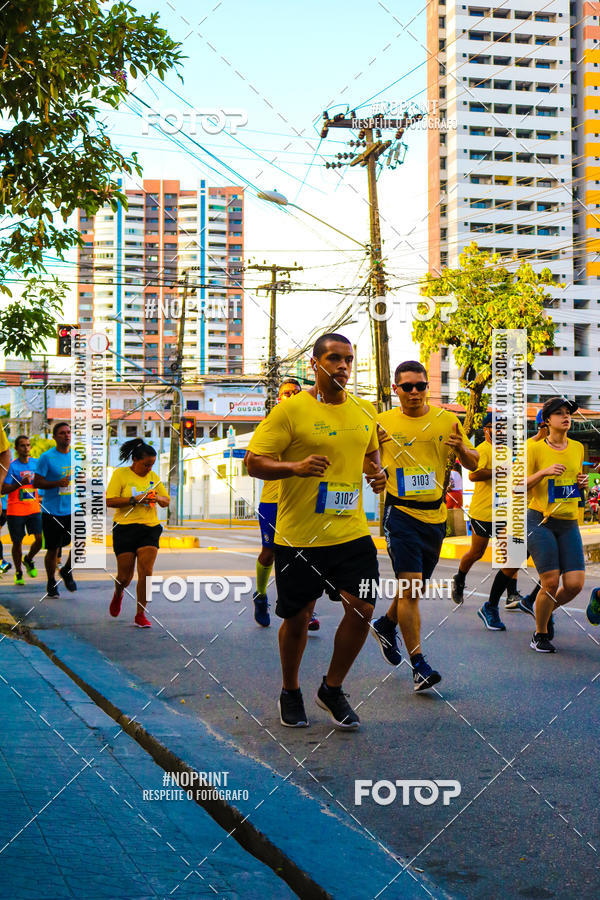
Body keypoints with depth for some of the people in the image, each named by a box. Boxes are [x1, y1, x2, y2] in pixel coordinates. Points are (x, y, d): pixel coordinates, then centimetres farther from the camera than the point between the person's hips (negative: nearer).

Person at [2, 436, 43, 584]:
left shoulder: (36, 463, 6)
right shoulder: (12, 466, -8)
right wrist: (21, 483, -23)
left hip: (34, 509, 3)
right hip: (15, 510, -3)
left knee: (40, 538, -8)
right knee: (17, 542, 4)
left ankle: (29, 560, 21)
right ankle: (18, 572, 23)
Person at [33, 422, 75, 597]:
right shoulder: (47, 457, -7)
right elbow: (36, 482, -9)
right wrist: (57, 483, -22)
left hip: (73, 510, 3)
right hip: (52, 511, -3)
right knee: (53, 550, 6)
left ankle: (67, 571, 12)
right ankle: (51, 583, 26)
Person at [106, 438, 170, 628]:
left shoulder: (153, 476, 10)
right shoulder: (120, 474, -4)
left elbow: (166, 500, 17)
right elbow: (110, 501, -11)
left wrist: (158, 498, -6)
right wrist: (135, 500, -19)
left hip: (150, 528, 3)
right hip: (125, 528, -3)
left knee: (146, 572, -10)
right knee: (125, 576, 3)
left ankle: (140, 615, 0)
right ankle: (118, 594, 39)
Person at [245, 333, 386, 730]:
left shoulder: (365, 411, 9)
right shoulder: (291, 410, -8)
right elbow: (254, 461, -11)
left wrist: (377, 473, 5)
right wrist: (295, 467, -27)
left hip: (353, 532, 4)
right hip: (299, 536, -4)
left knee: (362, 609, -3)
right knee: (297, 619, 7)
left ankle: (332, 689, 19)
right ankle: (291, 693, 31)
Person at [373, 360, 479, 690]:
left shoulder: (447, 420, 4)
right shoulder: (382, 423, -1)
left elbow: (473, 464, 9)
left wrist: (462, 448, -13)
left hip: (435, 515, 4)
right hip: (401, 513, -4)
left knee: (416, 585, 17)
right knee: (410, 587, -11)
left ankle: (386, 625, 44)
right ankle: (418, 664, -6)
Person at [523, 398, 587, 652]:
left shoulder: (578, 448, 12)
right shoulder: (534, 447, -4)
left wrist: (582, 483, 3)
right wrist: (544, 472, -20)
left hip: (569, 523, 5)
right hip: (540, 521, -5)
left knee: (575, 584, -5)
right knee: (551, 582, -9)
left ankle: (547, 610, 28)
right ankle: (540, 634, 15)